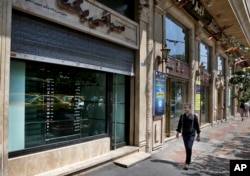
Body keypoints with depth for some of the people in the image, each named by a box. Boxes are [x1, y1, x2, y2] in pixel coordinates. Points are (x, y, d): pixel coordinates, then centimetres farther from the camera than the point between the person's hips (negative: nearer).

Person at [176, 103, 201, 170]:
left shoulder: (194, 116, -3)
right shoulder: (182, 116, 6)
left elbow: (197, 126, 1)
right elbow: (179, 125, 10)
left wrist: (198, 135, 2)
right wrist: (178, 132, 2)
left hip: (191, 134, -4)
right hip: (184, 134, 4)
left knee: (189, 148, -13)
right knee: (187, 149, 13)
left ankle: (187, 163, -9)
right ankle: (189, 160, 32)